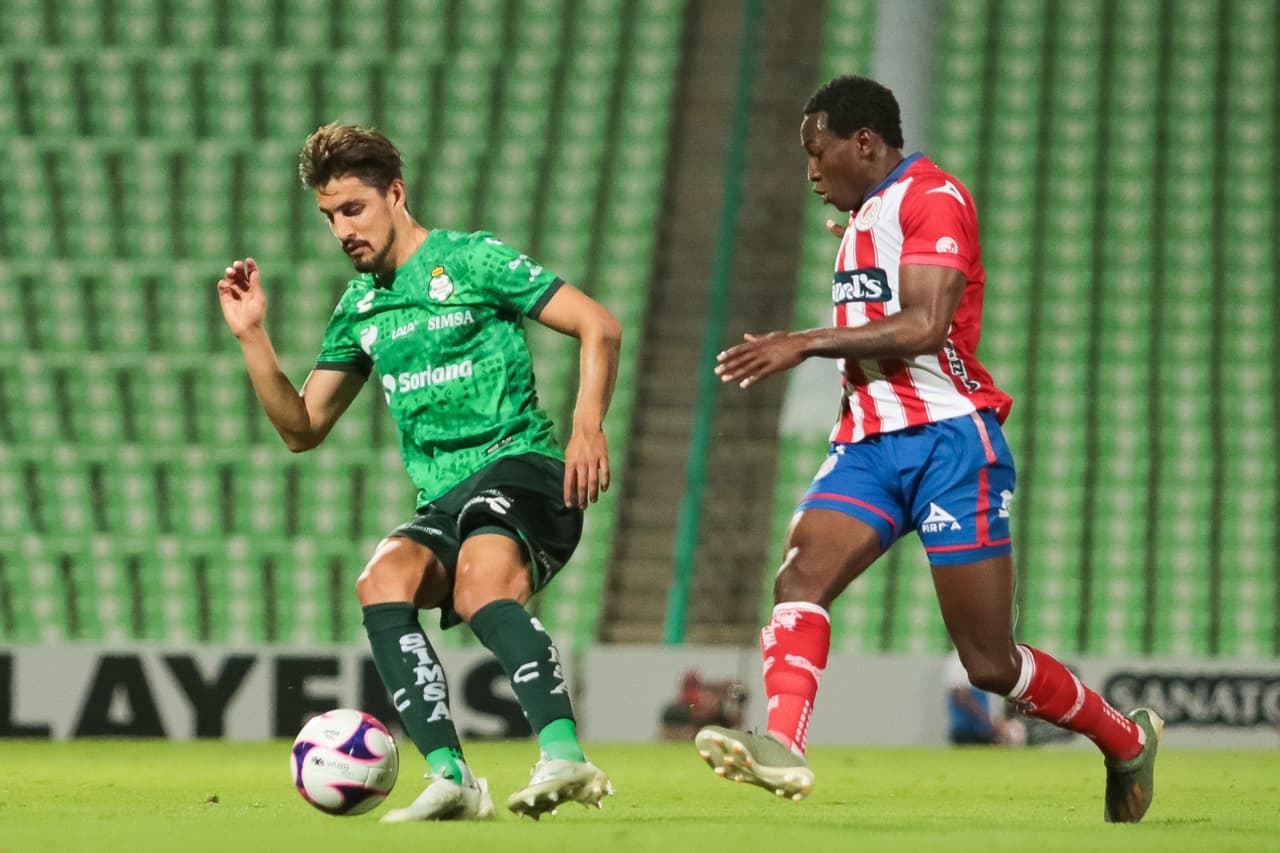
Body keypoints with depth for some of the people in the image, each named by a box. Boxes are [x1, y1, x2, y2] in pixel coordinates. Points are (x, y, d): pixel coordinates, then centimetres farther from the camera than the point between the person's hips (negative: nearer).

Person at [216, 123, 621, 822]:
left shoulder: (470, 259, 1)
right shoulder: (359, 306, 20)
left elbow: (599, 326, -3)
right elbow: (302, 428, 23)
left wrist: (588, 423, -18)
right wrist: (252, 338, 10)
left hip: (519, 466, -6)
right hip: (444, 502, 6)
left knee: (481, 586, -37)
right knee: (382, 579, -27)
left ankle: (565, 759, -47)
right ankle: (451, 779, -34)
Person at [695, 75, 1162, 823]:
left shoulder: (933, 199, -9)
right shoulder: (864, 216, 21)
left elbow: (925, 326, -20)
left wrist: (806, 344, -18)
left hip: (948, 438, -8)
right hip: (869, 444, 8)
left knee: (990, 663, -4)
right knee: (801, 576, -21)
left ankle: (1129, 741, 19)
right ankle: (783, 747, -37)